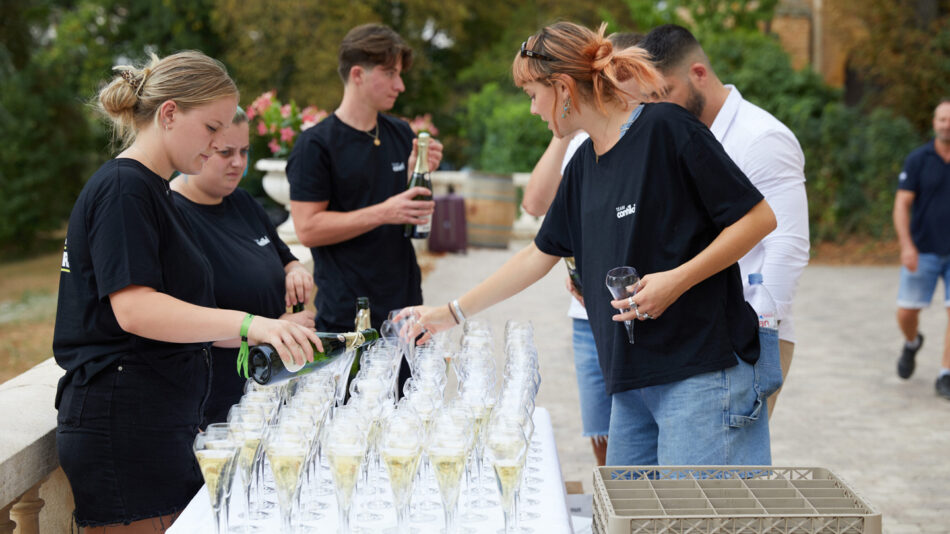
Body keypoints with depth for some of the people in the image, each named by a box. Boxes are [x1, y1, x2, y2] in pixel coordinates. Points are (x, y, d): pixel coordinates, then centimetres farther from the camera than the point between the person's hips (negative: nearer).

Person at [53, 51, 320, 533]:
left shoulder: (153, 191, 20)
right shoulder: (121, 189, -12)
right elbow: (133, 310, -23)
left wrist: (263, 334, 14)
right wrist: (246, 323, -30)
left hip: (161, 422, 10)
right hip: (124, 423, -10)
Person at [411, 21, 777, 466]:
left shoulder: (665, 129, -10)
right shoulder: (584, 163, 15)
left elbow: (758, 217, -10)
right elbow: (540, 255, 25)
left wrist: (677, 279, -18)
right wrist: (452, 313, 26)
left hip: (700, 373, -8)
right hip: (631, 381, 8)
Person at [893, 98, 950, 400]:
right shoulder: (918, 160, -4)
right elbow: (902, 205, -8)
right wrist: (906, 245, -19)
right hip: (922, 251, -1)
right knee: (907, 313, 1)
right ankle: (912, 343, 35)